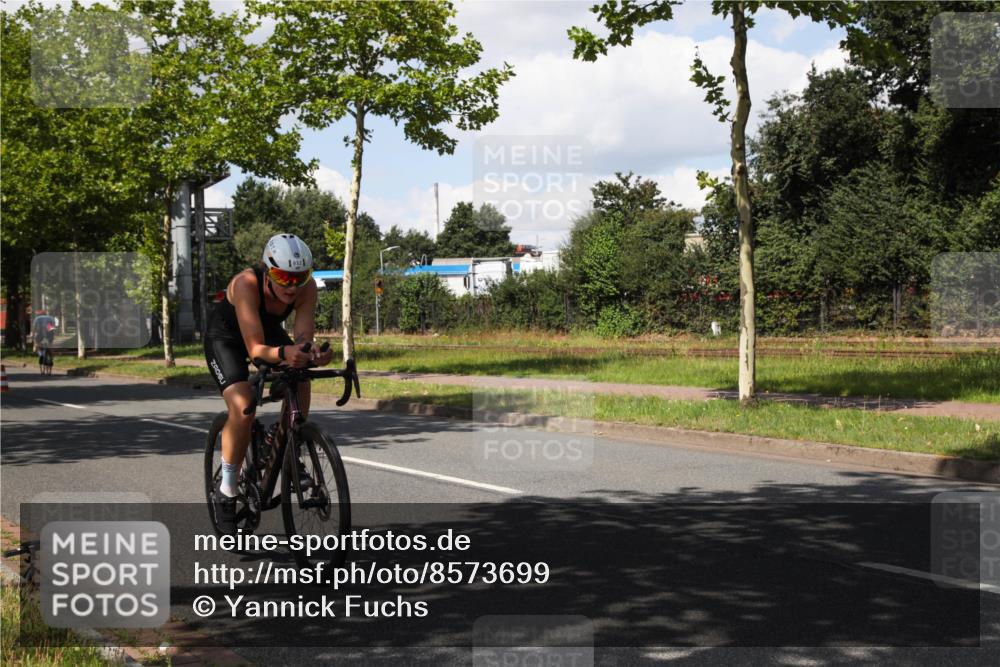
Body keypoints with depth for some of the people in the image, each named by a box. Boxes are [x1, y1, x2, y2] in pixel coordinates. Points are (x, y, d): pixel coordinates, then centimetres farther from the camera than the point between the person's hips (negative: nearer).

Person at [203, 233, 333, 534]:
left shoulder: (306, 287, -27)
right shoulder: (246, 284, -39)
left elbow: (303, 338, -32)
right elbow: (255, 348, -43)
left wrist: (314, 353, -54)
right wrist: (283, 353, -63)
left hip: (270, 332, 5)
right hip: (226, 337, -4)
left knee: (300, 382, -21)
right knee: (242, 407, -25)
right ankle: (226, 491, -9)